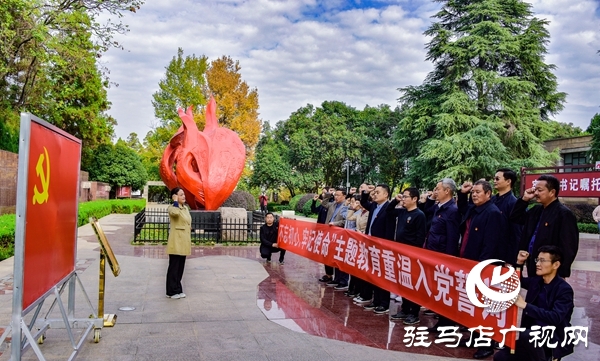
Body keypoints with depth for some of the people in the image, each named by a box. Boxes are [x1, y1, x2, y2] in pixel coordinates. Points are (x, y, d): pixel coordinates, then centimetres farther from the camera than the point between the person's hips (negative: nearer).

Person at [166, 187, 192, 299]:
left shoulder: (186, 208, 15)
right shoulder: (172, 207, -10)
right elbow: (175, 213, -37)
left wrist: (189, 242, 22)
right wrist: (175, 201, -22)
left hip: (184, 243, 8)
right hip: (176, 243, -8)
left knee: (180, 267, 12)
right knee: (174, 267, -2)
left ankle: (177, 290, 20)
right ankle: (172, 291, 6)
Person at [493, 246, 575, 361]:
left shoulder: (564, 289, -13)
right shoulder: (536, 281, 6)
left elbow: (555, 318, -25)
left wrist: (525, 305, -28)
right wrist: (519, 263, 7)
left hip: (555, 340, -7)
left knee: (526, 334, -37)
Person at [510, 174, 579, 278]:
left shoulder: (564, 214, -15)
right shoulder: (536, 210, 10)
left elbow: (568, 247, -18)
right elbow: (515, 218, 19)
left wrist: (561, 274, -19)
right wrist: (525, 199, 6)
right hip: (533, 266, 8)